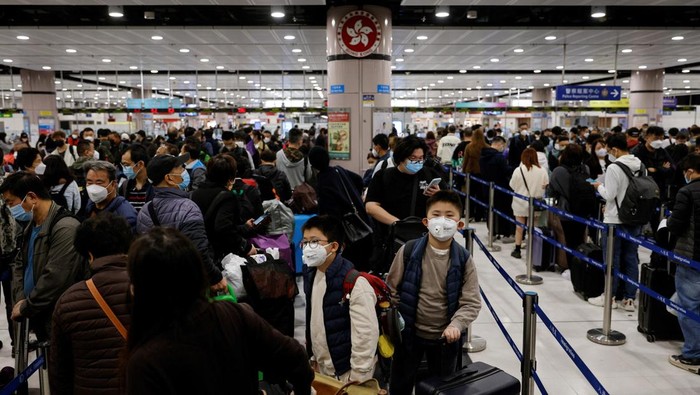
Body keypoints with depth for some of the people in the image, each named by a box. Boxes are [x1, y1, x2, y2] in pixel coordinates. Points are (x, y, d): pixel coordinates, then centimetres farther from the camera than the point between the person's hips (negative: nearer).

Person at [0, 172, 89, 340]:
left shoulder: (65, 228, -21)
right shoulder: (32, 226, 10)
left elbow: (54, 279, -24)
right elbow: (19, 263, 18)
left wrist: (25, 308, -12)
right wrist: (20, 299, 2)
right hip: (39, 318, 9)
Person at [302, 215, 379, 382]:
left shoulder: (356, 284, -22)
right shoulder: (311, 275, 2)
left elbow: (367, 334, -21)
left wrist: (357, 378, -17)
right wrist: (314, 357, 14)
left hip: (347, 370, -6)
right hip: (323, 368, 7)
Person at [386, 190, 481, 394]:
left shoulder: (464, 259, -11)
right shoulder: (408, 251, -12)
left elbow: (472, 302, -10)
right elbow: (391, 289, -4)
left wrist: (455, 325, -25)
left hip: (444, 337, 1)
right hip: (408, 333, 0)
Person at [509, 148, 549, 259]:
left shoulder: (519, 170, -14)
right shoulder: (542, 171, -9)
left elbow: (512, 186, -4)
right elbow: (546, 186, -1)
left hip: (520, 203, -2)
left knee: (519, 227, 8)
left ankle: (517, 250, 13)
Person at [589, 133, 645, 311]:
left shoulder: (614, 168, -16)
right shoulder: (641, 166, 4)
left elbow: (609, 195, -18)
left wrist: (599, 186, 3)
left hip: (615, 220, -6)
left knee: (612, 259, 5)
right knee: (631, 258, 10)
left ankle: (609, 296, 14)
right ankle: (629, 298, 15)